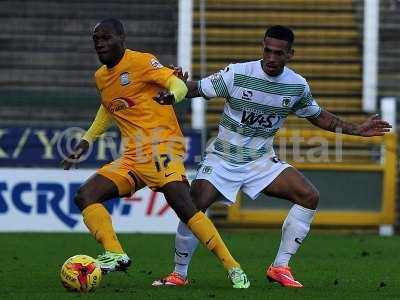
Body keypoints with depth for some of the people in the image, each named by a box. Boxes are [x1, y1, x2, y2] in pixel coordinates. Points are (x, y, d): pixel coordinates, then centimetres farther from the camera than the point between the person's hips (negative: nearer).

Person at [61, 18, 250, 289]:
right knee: (85, 196, -9)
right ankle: (116, 255, -19)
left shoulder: (141, 62, -4)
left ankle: (233, 269, -21)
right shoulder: (101, 77, 18)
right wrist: (86, 141, 33)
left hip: (162, 148, -8)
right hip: (132, 159, 8)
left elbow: (179, 86, -12)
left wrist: (171, 94, -36)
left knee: (185, 208, -24)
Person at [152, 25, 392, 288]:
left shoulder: (298, 86, -3)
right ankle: (179, 274, -2)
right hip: (223, 157, -3)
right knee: (193, 208, -22)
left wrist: (358, 129, 9)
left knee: (310, 197, -13)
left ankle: (280, 267, -3)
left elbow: (318, 116, 13)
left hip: (261, 160, 3)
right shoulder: (237, 74, -14)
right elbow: (198, 88, -10)